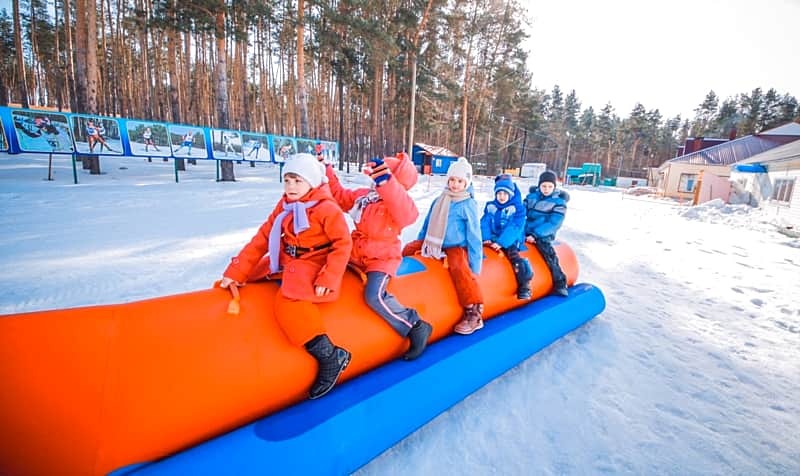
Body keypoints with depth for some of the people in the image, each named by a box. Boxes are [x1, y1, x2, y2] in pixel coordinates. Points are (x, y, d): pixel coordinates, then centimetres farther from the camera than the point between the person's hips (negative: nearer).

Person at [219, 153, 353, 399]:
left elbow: (343, 243, -17)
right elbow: (263, 238, 3)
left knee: (288, 300, -31)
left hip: (314, 264, -9)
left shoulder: (326, 208, -14)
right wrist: (236, 271, -2)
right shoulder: (284, 206, 6)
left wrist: (329, 278, -26)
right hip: (287, 261, 9)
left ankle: (330, 357, -23)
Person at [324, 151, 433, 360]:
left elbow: (407, 215, -40)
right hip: (357, 255, 8)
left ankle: (416, 327, -9)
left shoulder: (398, 202, -16)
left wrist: (385, 182, -51)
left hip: (383, 258, -8)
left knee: (375, 297, -27)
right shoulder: (363, 195, 6)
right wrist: (326, 171, 15)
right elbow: (340, 195, 20)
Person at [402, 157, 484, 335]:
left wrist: (474, 265, -11)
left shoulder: (469, 205, -7)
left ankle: (474, 313, -25)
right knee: (409, 250, 1)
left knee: (459, 268, -33)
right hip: (435, 245, 7)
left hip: (457, 247, -7)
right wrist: (419, 243, 22)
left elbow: (474, 236, -8)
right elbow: (427, 226, 20)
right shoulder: (439, 201, 9)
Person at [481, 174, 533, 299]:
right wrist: (486, 238, -17)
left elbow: (514, 228, -13)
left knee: (514, 255, -27)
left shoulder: (518, 208, -2)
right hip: (492, 239, 5)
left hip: (509, 241, -5)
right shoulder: (490, 206, 10)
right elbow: (484, 223, 1)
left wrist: (501, 242, -24)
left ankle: (524, 285, -21)